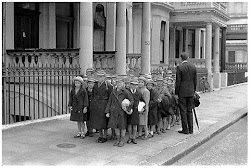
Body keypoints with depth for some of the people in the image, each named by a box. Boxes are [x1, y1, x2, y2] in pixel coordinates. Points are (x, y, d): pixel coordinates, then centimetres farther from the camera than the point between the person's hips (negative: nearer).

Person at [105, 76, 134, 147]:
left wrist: (128, 109, -16)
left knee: (122, 126, 4)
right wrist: (107, 112, 5)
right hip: (114, 112, 4)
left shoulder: (125, 92, -6)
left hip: (122, 111, -4)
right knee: (115, 126, 8)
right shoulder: (113, 92, 8)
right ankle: (118, 140, 21)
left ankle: (122, 141, 15)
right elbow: (109, 102, 10)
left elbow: (132, 100, -7)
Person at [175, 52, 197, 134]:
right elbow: (195, 80, 8)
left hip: (182, 92, -5)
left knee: (183, 111, 2)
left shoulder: (180, 67, -11)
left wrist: (176, 92, -3)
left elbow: (178, 81, -12)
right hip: (191, 92, 5)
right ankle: (190, 129, 15)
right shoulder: (193, 67, 4)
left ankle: (185, 129, 4)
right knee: (189, 111, 12)